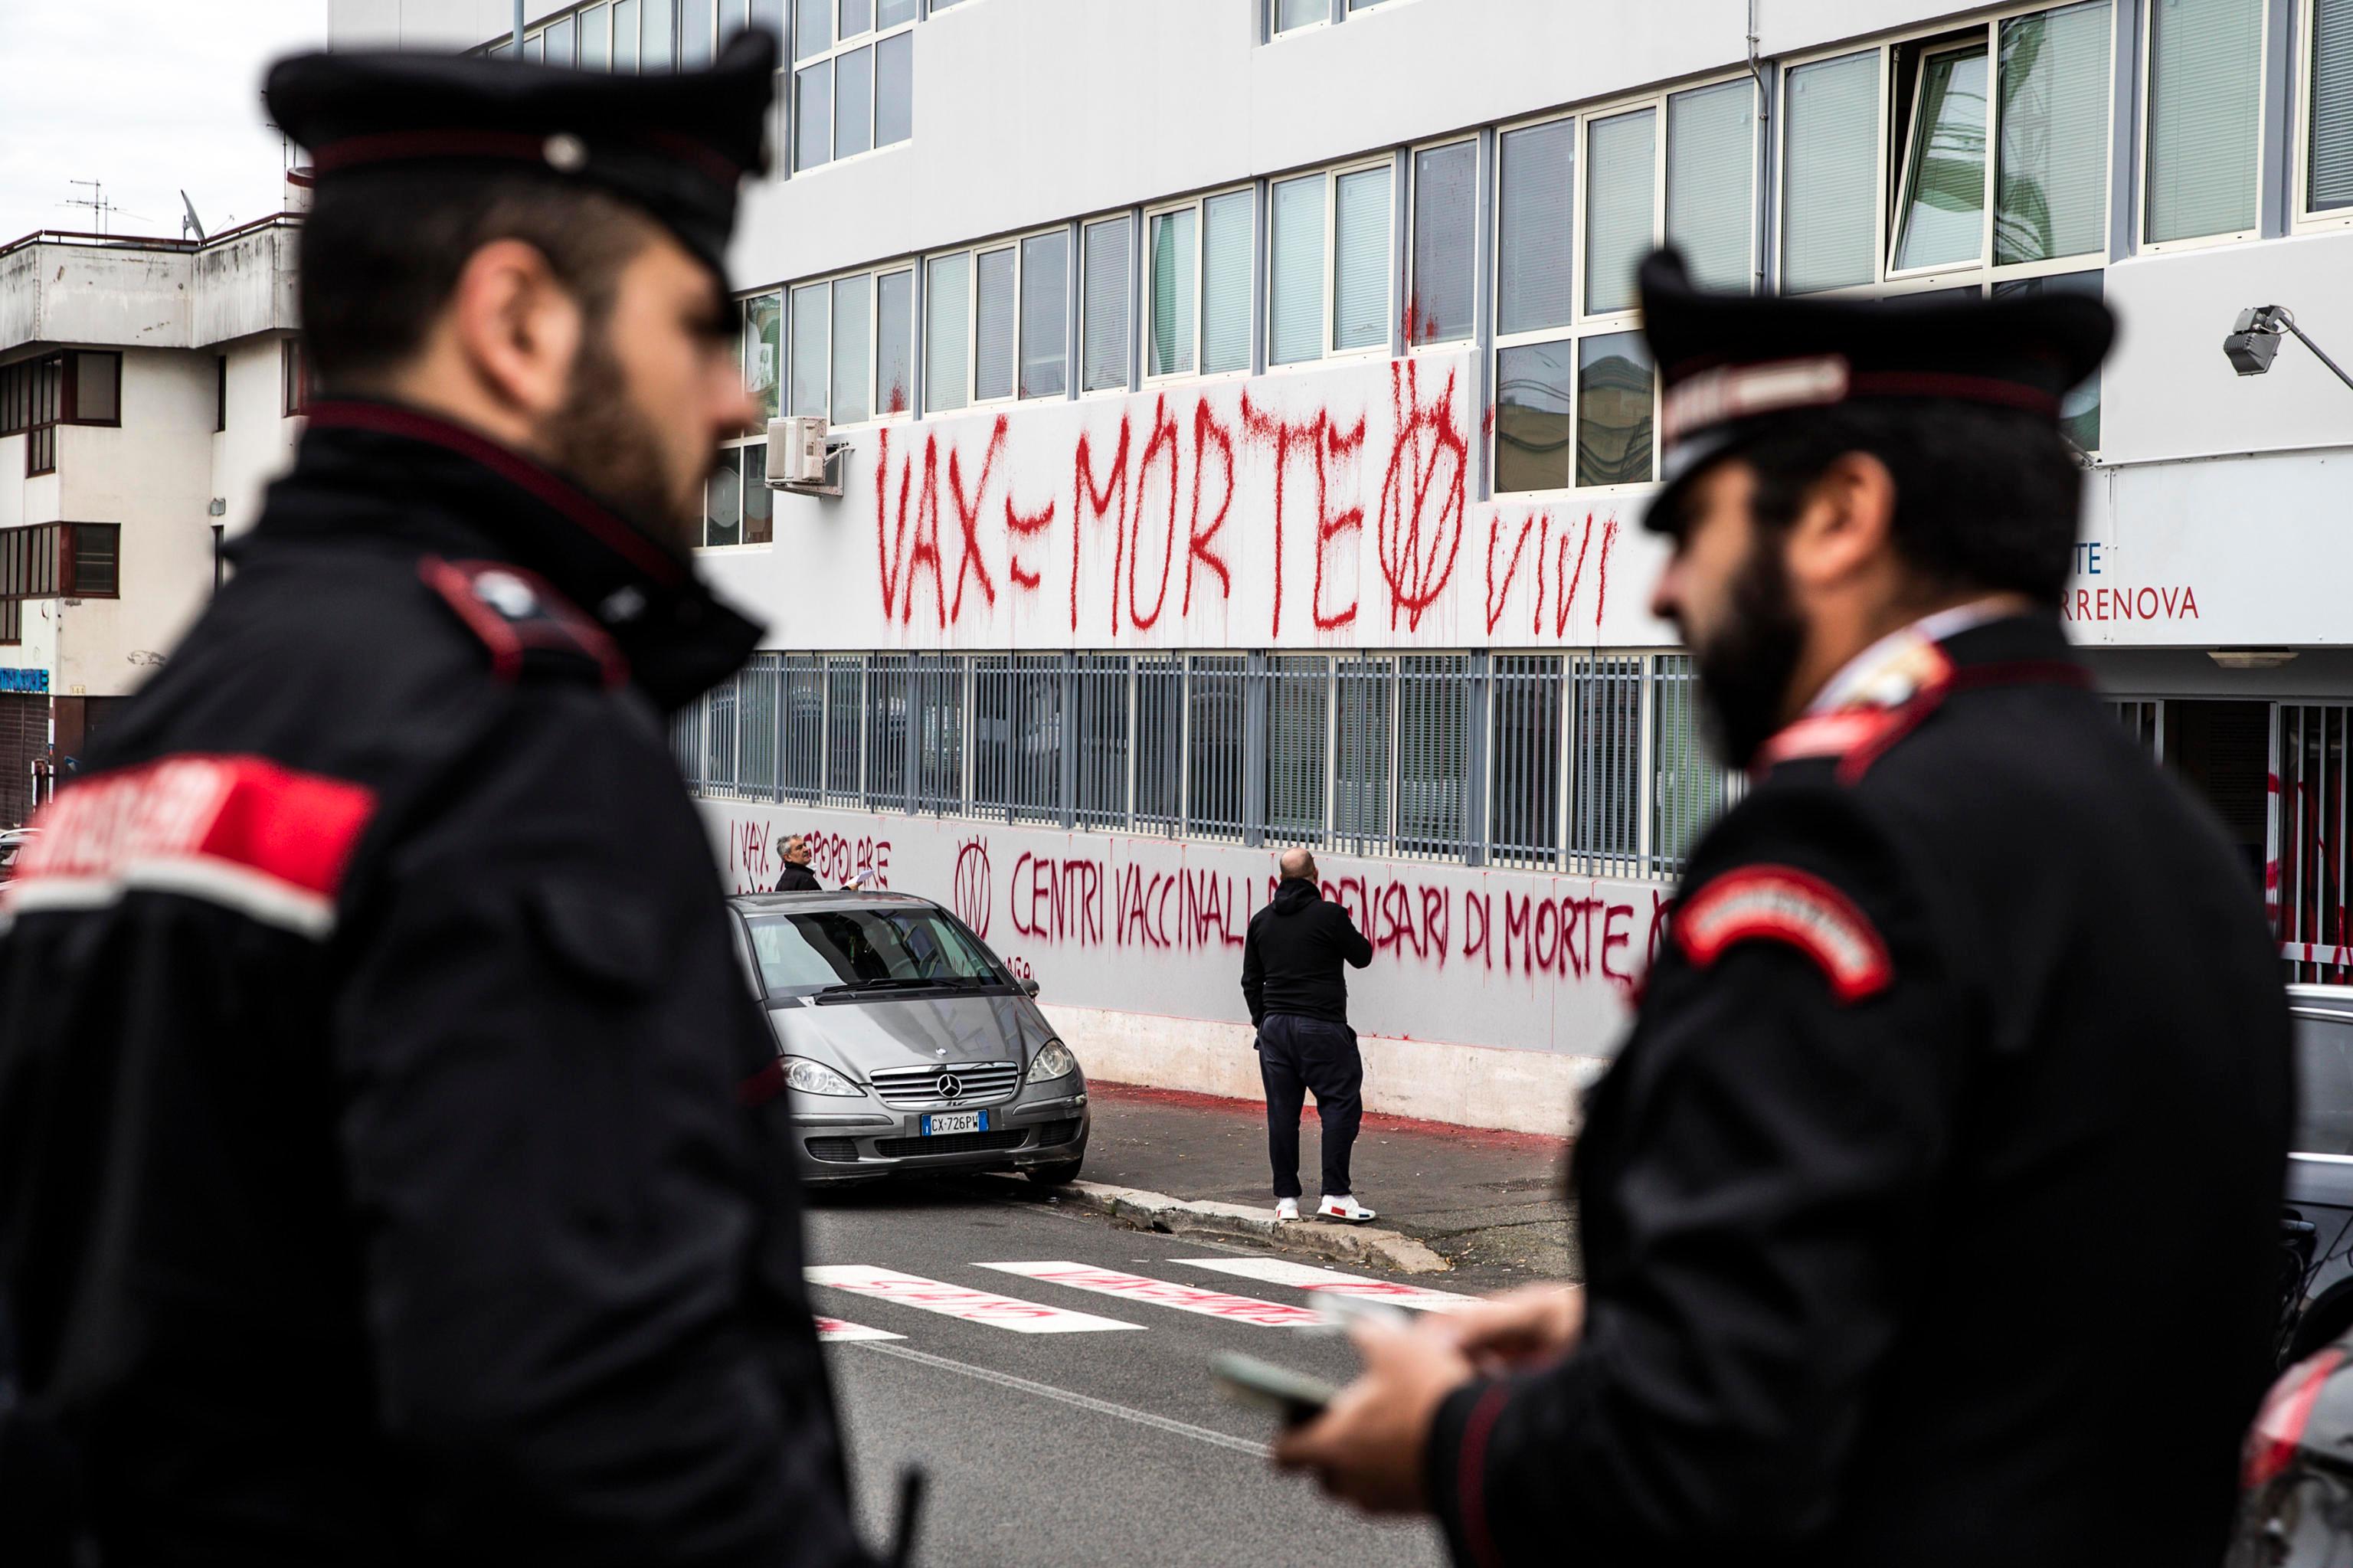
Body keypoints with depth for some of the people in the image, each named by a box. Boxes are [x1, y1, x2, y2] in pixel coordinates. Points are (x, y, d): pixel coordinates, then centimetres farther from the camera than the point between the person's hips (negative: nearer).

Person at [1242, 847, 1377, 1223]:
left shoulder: (1262, 921, 10)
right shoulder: (1329, 914, -8)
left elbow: (1251, 980, 15)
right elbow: (1361, 956, 5)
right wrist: (1346, 931, 22)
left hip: (1274, 1026, 6)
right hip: (1321, 1027, -5)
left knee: (1282, 1112, 6)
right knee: (1341, 1104, -1)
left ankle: (1286, 1199, 7)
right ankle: (1335, 1194, -7)